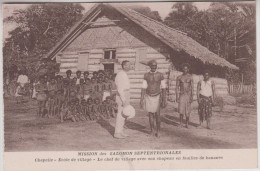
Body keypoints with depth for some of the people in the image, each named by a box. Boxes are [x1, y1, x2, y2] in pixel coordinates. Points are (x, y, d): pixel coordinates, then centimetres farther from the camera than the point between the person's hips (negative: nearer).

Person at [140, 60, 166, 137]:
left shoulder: (160, 75, -6)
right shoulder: (146, 75, -1)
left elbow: (163, 88, -4)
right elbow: (143, 88, 1)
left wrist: (164, 100, -8)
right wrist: (142, 99, -3)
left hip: (157, 97, -2)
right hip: (148, 97, 2)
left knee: (157, 115, -8)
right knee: (150, 114, 5)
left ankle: (158, 131, 9)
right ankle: (152, 130, 16)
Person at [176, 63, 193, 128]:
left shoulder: (190, 77, 2)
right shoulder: (179, 77, 3)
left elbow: (192, 87, 2)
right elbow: (177, 87, 4)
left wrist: (192, 96, -5)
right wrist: (177, 97, -2)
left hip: (188, 95, 0)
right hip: (181, 95, 0)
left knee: (187, 111, 4)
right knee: (181, 110, -7)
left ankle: (187, 123, 16)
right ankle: (181, 123, 5)